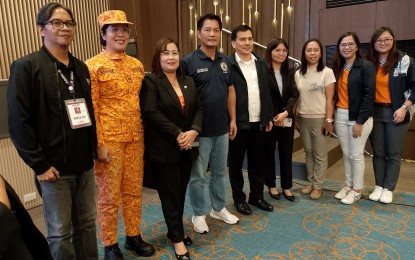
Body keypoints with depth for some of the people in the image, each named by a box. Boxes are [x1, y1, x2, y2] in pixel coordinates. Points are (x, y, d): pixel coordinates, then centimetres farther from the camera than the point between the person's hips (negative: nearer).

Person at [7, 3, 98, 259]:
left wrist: (94, 149, 10)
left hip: (85, 164, 5)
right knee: (61, 232, 8)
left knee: (87, 224, 16)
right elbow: (18, 121, -12)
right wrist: (39, 164, -13)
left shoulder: (81, 68, 11)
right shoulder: (26, 67, -7)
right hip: (54, 167, -5)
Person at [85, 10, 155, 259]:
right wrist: (98, 144, -13)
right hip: (109, 141, -5)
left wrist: (143, 133, 12)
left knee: (134, 191, 15)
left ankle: (134, 236, 32)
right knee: (109, 196, 6)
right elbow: (90, 109, -10)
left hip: (135, 139, 5)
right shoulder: (92, 66, -7)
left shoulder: (137, 65, 10)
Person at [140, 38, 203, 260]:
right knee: (171, 193, 4)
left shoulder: (188, 82, 12)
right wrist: (177, 134, -17)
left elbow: (198, 109, 9)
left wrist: (193, 131, -10)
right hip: (164, 149, -5)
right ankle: (177, 238, 20)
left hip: (187, 147, 6)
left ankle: (175, 230, 32)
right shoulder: (151, 81, -7)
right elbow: (151, 112, -17)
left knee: (181, 191, 13)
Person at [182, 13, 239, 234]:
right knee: (198, 176, 8)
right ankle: (198, 215, 26)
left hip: (222, 128, 6)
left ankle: (219, 208, 36)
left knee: (220, 172, 18)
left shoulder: (225, 61, 7)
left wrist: (233, 119, 10)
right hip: (200, 130, -5)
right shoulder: (189, 62, -10)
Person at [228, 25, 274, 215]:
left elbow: (266, 92, 13)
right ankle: (239, 199, 25)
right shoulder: (228, 65, -9)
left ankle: (257, 196, 31)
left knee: (257, 163, 15)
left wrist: (269, 117, 9)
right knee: (236, 164, 9)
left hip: (259, 123, 5)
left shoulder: (261, 63, 9)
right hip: (238, 124, -5)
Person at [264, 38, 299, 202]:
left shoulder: (289, 73, 9)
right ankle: (271, 186, 23)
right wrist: (273, 117, -12)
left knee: (286, 153, 9)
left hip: (287, 119, 4)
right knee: (269, 153, 8)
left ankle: (287, 187, 21)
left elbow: (294, 94, 1)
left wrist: (285, 112, -14)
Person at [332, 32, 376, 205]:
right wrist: (331, 116, -1)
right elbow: (335, 93, 7)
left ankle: (357, 190, 18)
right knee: (346, 154, 13)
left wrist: (360, 121, -15)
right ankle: (348, 185, 27)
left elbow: (369, 95, -12)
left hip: (359, 116, -5)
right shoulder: (337, 67, 9)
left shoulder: (366, 66, -8)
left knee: (356, 154, 2)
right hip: (340, 115, 5)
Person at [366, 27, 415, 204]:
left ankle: (388, 189, 16)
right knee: (378, 152, 10)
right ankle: (378, 186, 21)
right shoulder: (368, 63, 4)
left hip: (395, 113, -3)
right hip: (375, 112, 3)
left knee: (393, 153, 4)